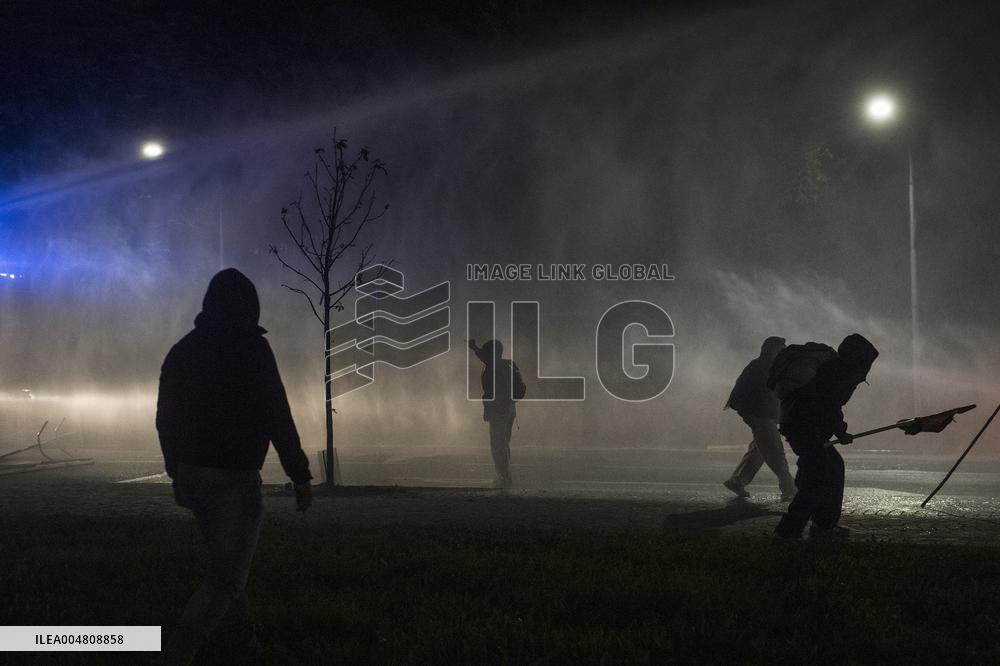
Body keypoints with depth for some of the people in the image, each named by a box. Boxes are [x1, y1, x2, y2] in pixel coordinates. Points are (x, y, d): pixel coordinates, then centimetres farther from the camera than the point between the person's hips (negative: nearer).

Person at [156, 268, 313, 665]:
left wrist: (177, 474, 24)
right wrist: (300, 475, -9)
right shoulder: (250, 347, -13)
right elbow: (277, 416, -16)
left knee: (226, 566, 19)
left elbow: (166, 420, 14)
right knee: (227, 577, -1)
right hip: (233, 479, -7)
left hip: (192, 476, 8)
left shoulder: (182, 350, 9)